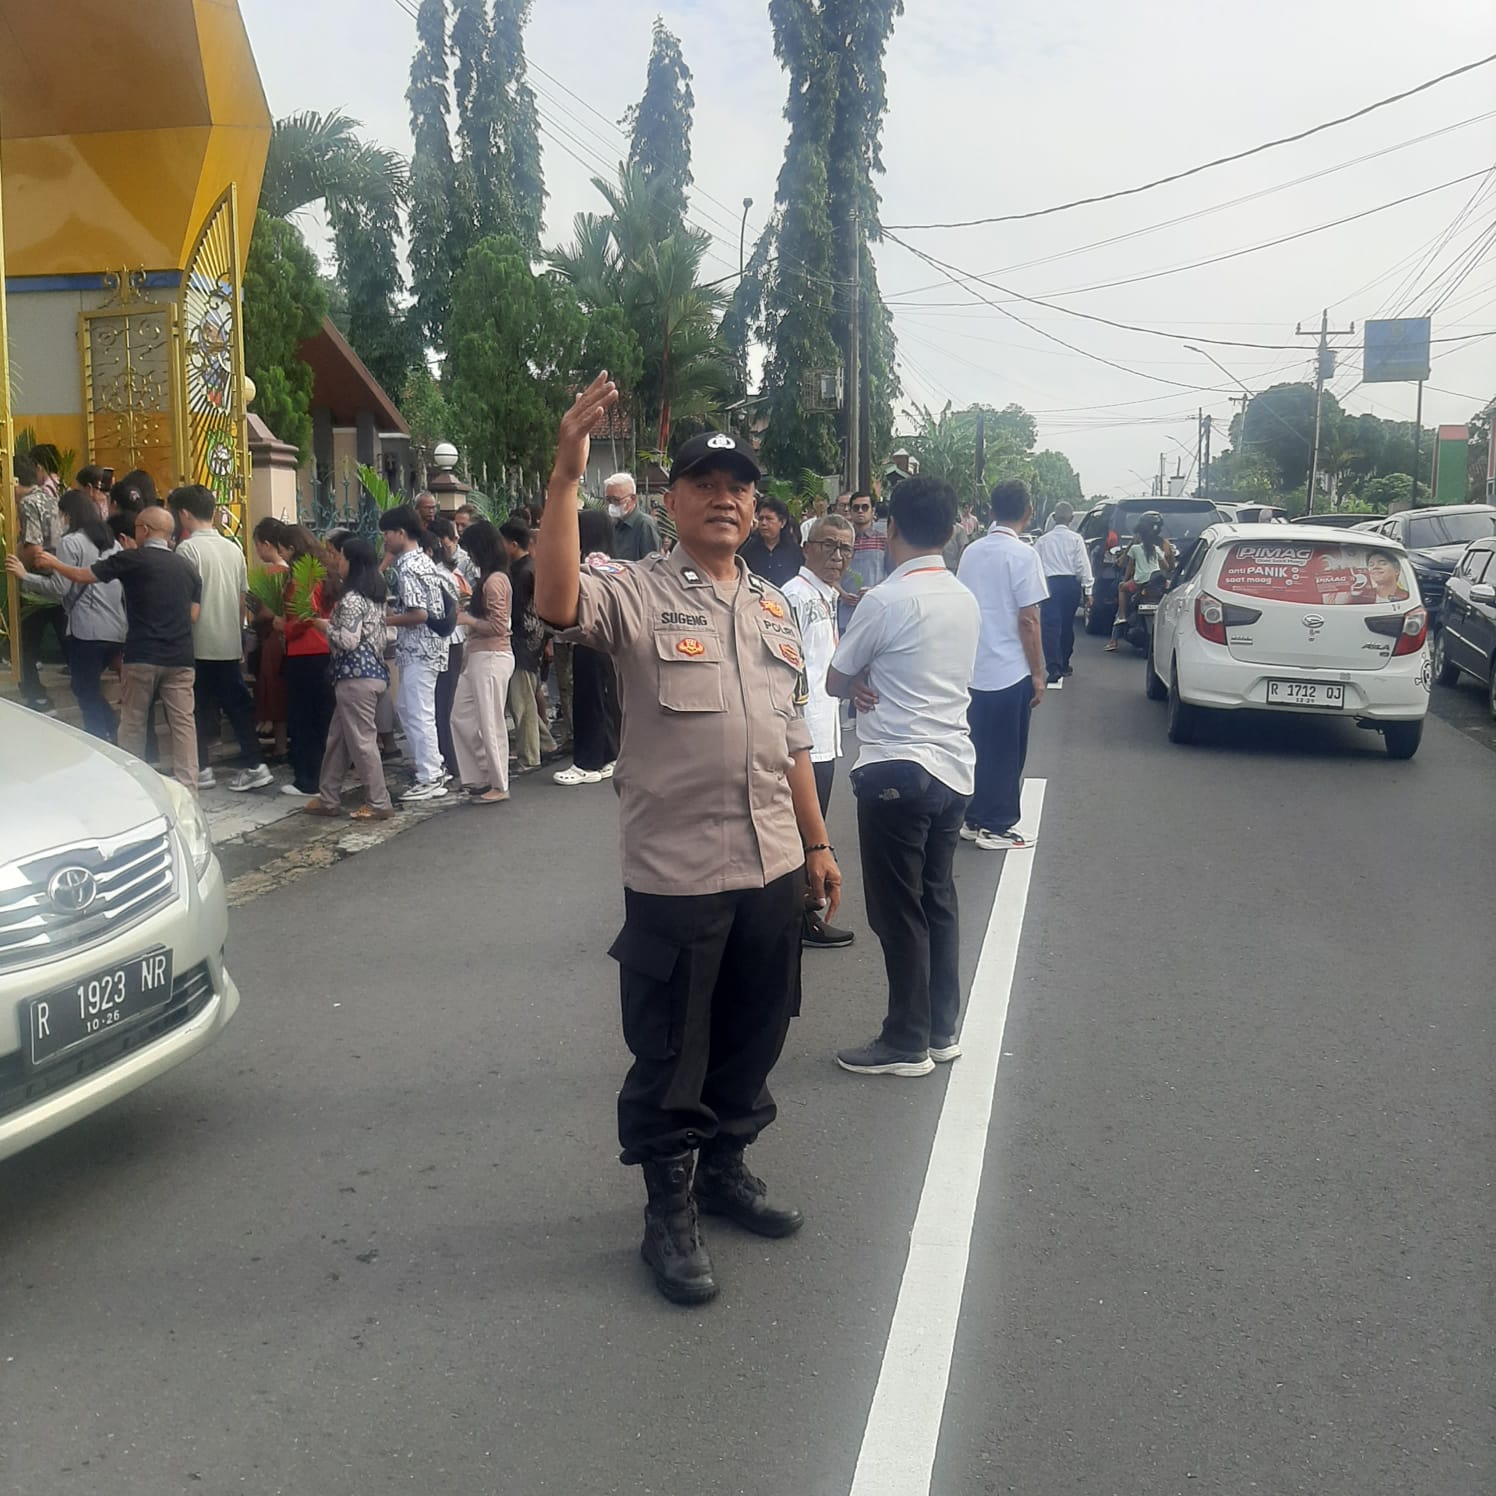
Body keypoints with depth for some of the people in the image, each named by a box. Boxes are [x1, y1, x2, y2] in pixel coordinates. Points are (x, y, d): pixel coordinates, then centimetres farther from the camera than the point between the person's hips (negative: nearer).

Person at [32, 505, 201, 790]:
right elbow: (193, 616, 9)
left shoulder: (132, 560, -4)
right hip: (179, 658, 3)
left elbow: (83, 576, 3)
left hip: (142, 656, -3)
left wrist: (53, 564, 20)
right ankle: (187, 788, 1)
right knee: (183, 723, 3)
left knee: (133, 723, 10)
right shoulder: (187, 568, 8)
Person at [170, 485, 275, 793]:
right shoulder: (233, 548, 9)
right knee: (237, 703, 10)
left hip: (199, 644, -6)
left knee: (199, 708, 5)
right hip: (230, 643, 6)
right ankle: (254, 764, 6)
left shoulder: (188, 548, -11)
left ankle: (200, 768, 10)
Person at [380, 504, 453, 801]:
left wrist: (385, 620, -10)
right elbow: (450, 594, 17)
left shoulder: (406, 567, -17)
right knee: (406, 706, 19)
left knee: (419, 714, -3)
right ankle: (434, 767, 23)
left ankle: (430, 780, 3)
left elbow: (418, 613, -24)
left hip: (418, 650, -10)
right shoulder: (424, 560, 12)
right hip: (425, 646, 10)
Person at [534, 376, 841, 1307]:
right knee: (671, 1053, 6)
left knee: (753, 1035, 18)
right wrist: (568, 475, -35)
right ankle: (670, 1211, 23)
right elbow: (559, 603, -30)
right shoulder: (637, 592, -6)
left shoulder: (773, 607, 14)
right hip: (675, 873, -6)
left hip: (772, 865, 6)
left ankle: (727, 1169, 38)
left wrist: (817, 843, 17)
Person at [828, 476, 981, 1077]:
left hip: (897, 770, -8)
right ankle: (941, 1031, 25)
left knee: (899, 911, 2)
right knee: (939, 899, 16)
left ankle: (906, 1043, 11)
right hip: (954, 767, 8)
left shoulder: (885, 601, -14)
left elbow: (835, 682, -4)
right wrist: (878, 683, 0)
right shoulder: (967, 601, 8)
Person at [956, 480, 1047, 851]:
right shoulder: (1022, 555, -14)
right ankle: (997, 827, 9)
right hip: (1010, 671, -6)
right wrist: (1038, 674, -8)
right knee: (1007, 752, 4)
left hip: (975, 669, 6)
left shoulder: (971, 552, 6)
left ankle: (974, 819, 22)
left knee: (979, 747, 15)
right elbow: (1028, 619, -15)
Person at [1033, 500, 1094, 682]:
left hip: (1050, 584, -2)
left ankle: (1053, 667, -20)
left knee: (1050, 626, -6)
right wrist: (1087, 588, 1)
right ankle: (1063, 664, 27)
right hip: (1071, 583, 2)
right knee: (1067, 625, 16)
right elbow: (1083, 565, -4)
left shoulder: (1042, 540, 2)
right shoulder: (1076, 539, -1)